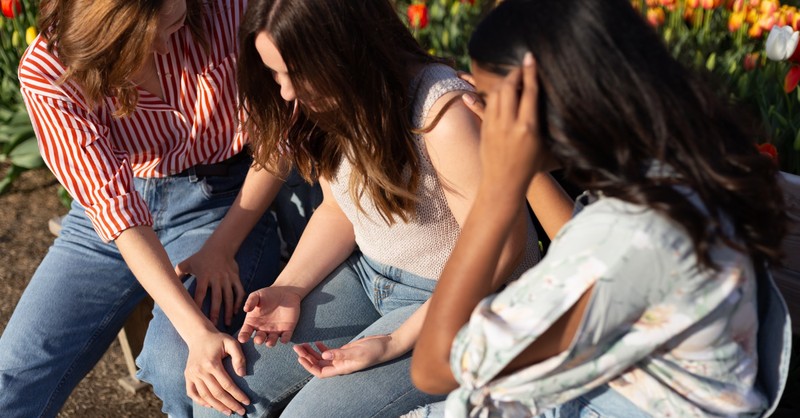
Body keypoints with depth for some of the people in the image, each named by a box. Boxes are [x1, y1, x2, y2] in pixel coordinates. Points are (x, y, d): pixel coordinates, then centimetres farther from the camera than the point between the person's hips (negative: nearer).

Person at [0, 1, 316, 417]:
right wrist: (198, 331, -32)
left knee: (175, 370, -24)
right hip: (112, 222, 2)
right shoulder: (47, 72, -16)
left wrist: (222, 246, -17)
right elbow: (114, 204, -24)